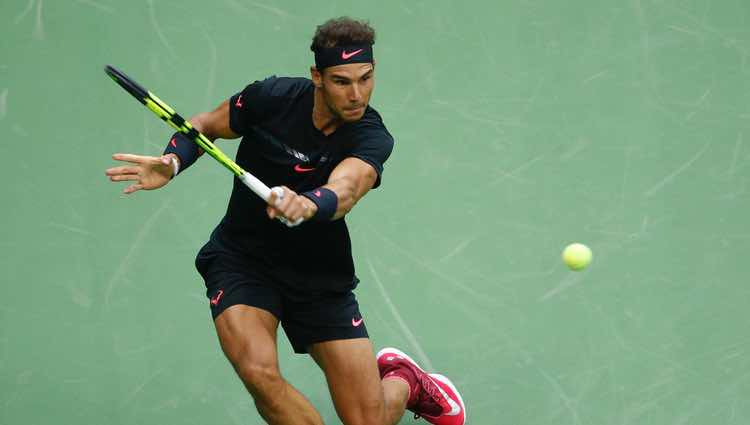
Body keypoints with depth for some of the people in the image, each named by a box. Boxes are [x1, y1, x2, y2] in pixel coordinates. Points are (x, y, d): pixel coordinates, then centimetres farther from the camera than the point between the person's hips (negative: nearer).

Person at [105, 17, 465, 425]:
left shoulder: (371, 138, -18)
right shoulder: (272, 97, -14)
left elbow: (345, 190, -39)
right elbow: (205, 124, 4)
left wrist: (306, 205, -61)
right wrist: (172, 162, -17)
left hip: (322, 279, 0)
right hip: (242, 259, 0)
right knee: (259, 372, -30)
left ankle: (402, 380, 34)